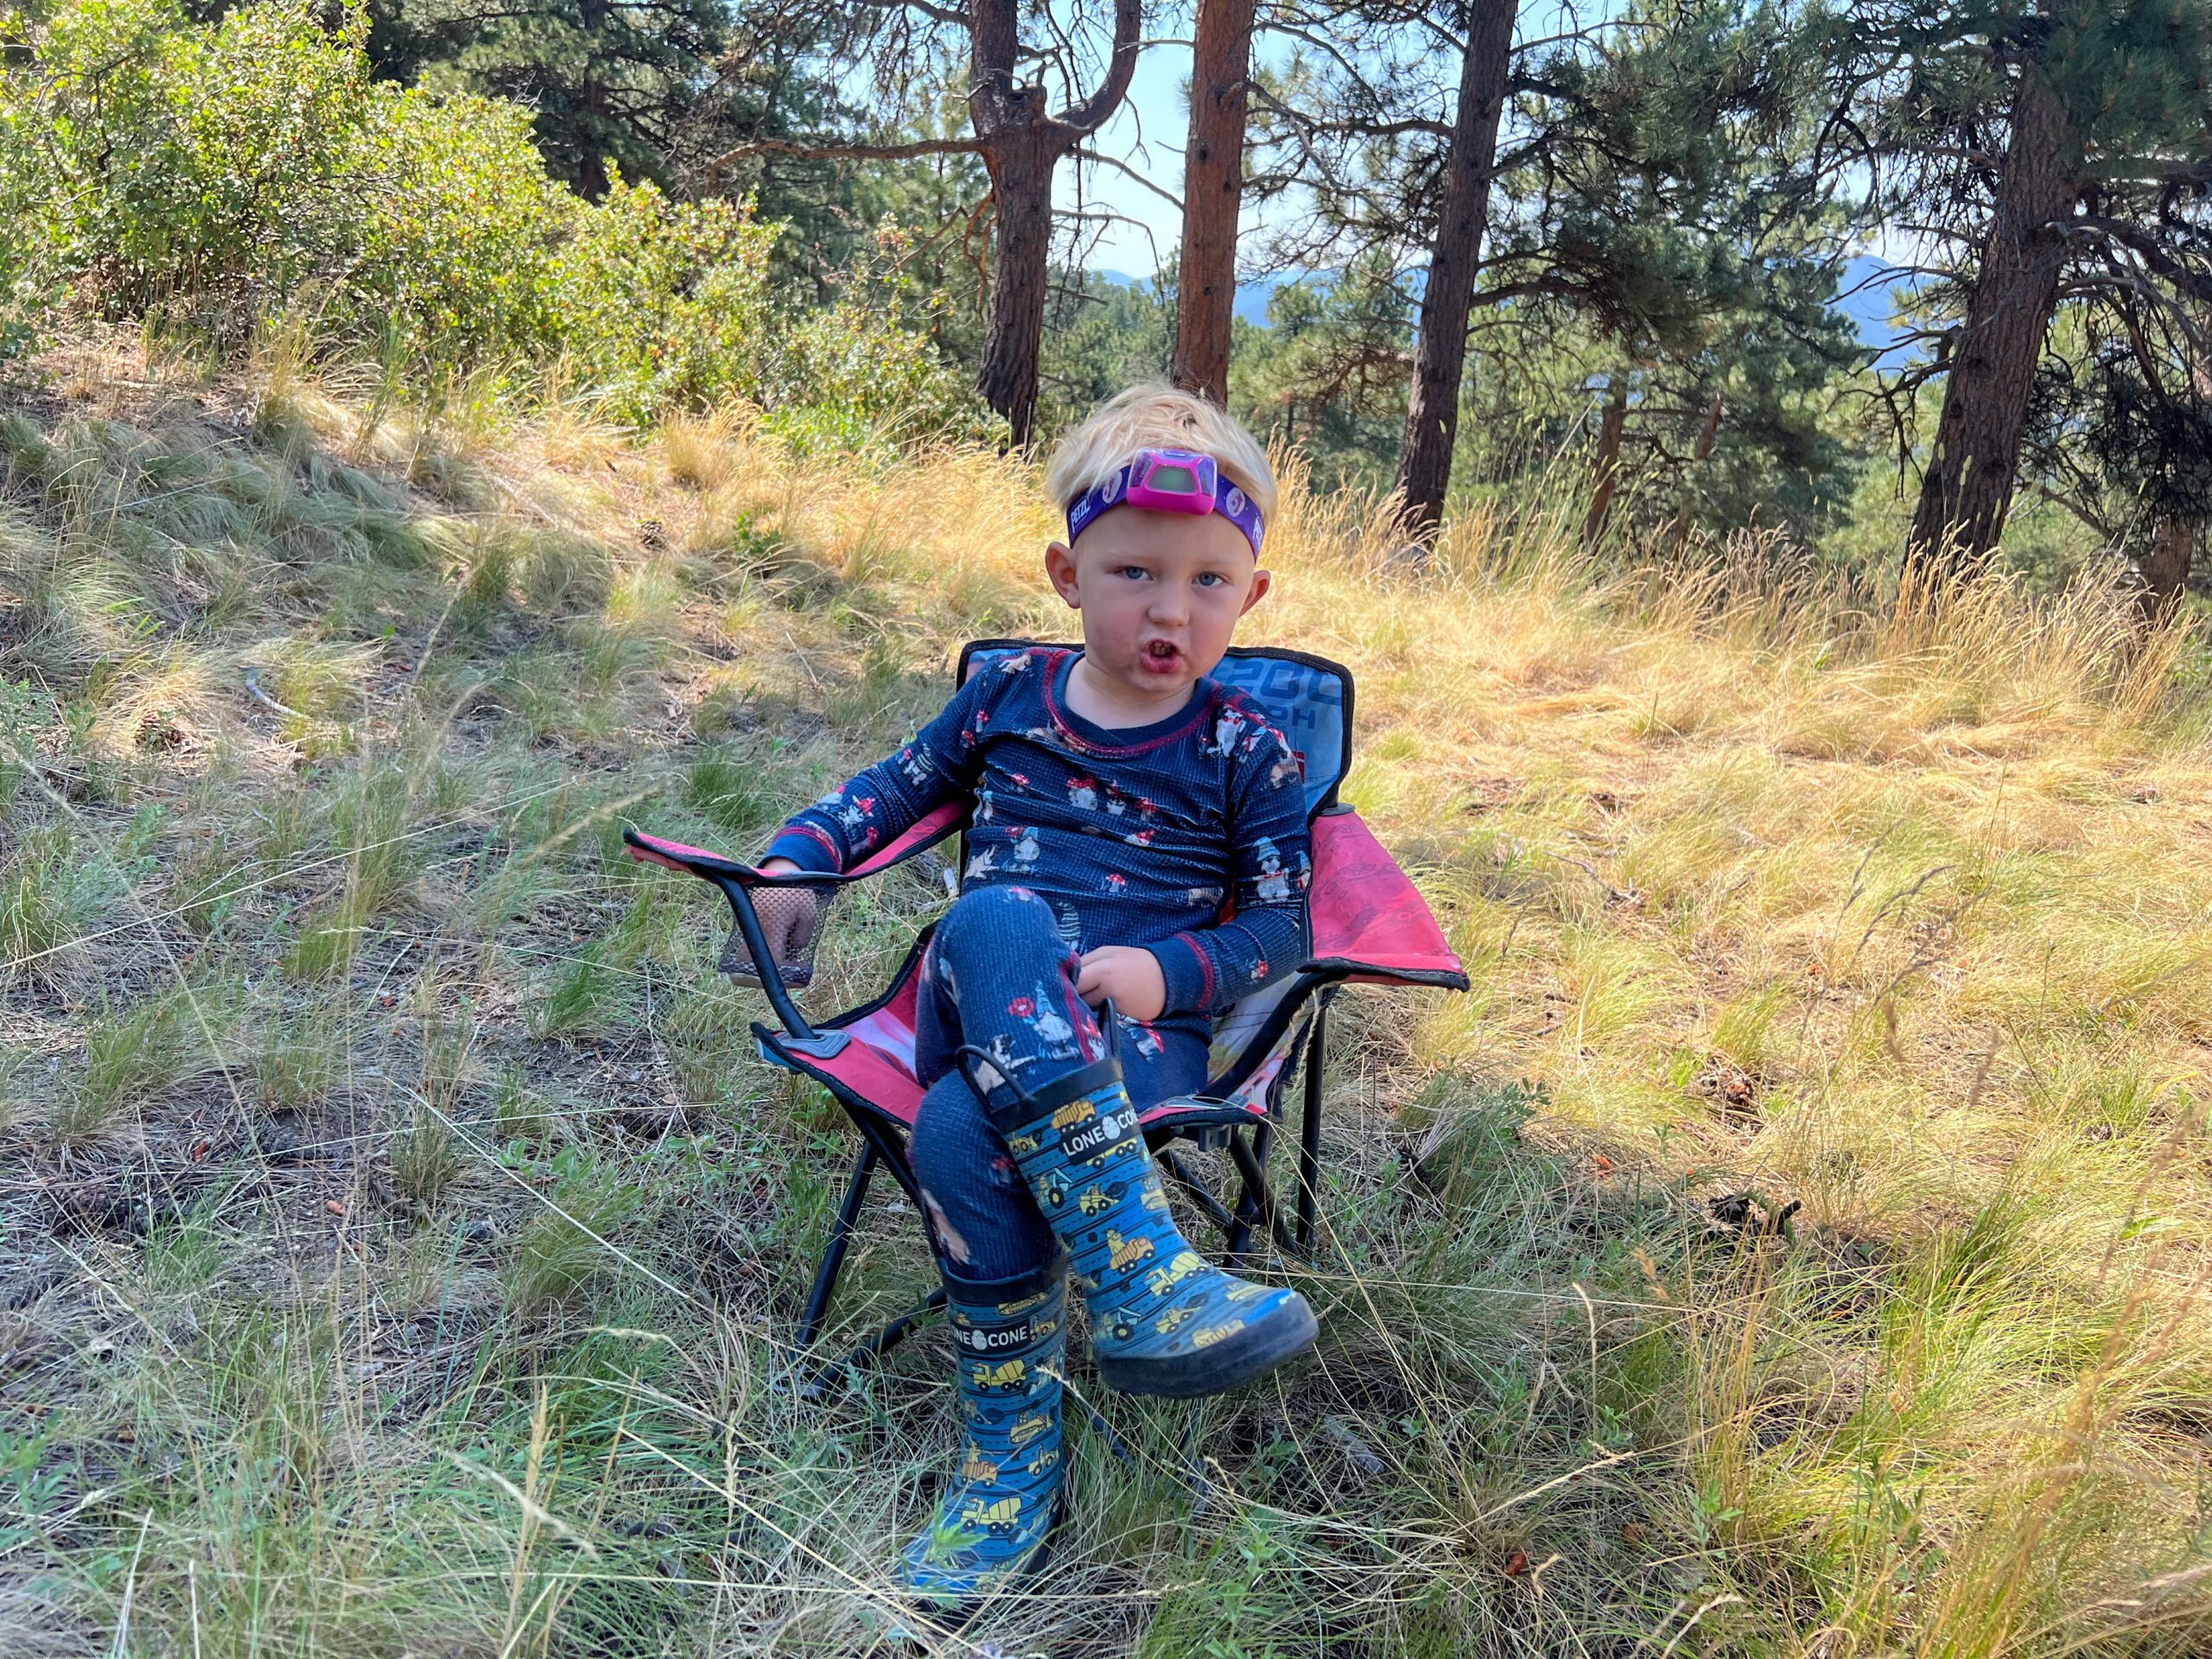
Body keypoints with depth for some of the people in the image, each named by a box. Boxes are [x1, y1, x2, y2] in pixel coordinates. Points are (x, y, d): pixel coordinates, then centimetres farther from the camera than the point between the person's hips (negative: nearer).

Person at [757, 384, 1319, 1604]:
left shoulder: (1248, 753, 7)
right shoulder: (1011, 692, 13)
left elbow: (1279, 928, 5)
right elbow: (901, 784, 26)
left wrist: (1167, 972, -14)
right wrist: (801, 851, 8)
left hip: (1136, 1033, -3)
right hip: (976, 1012, 3)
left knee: (961, 1135, -34)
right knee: (994, 920, -36)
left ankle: (1016, 1459, -19)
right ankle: (1137, 1268, -35)